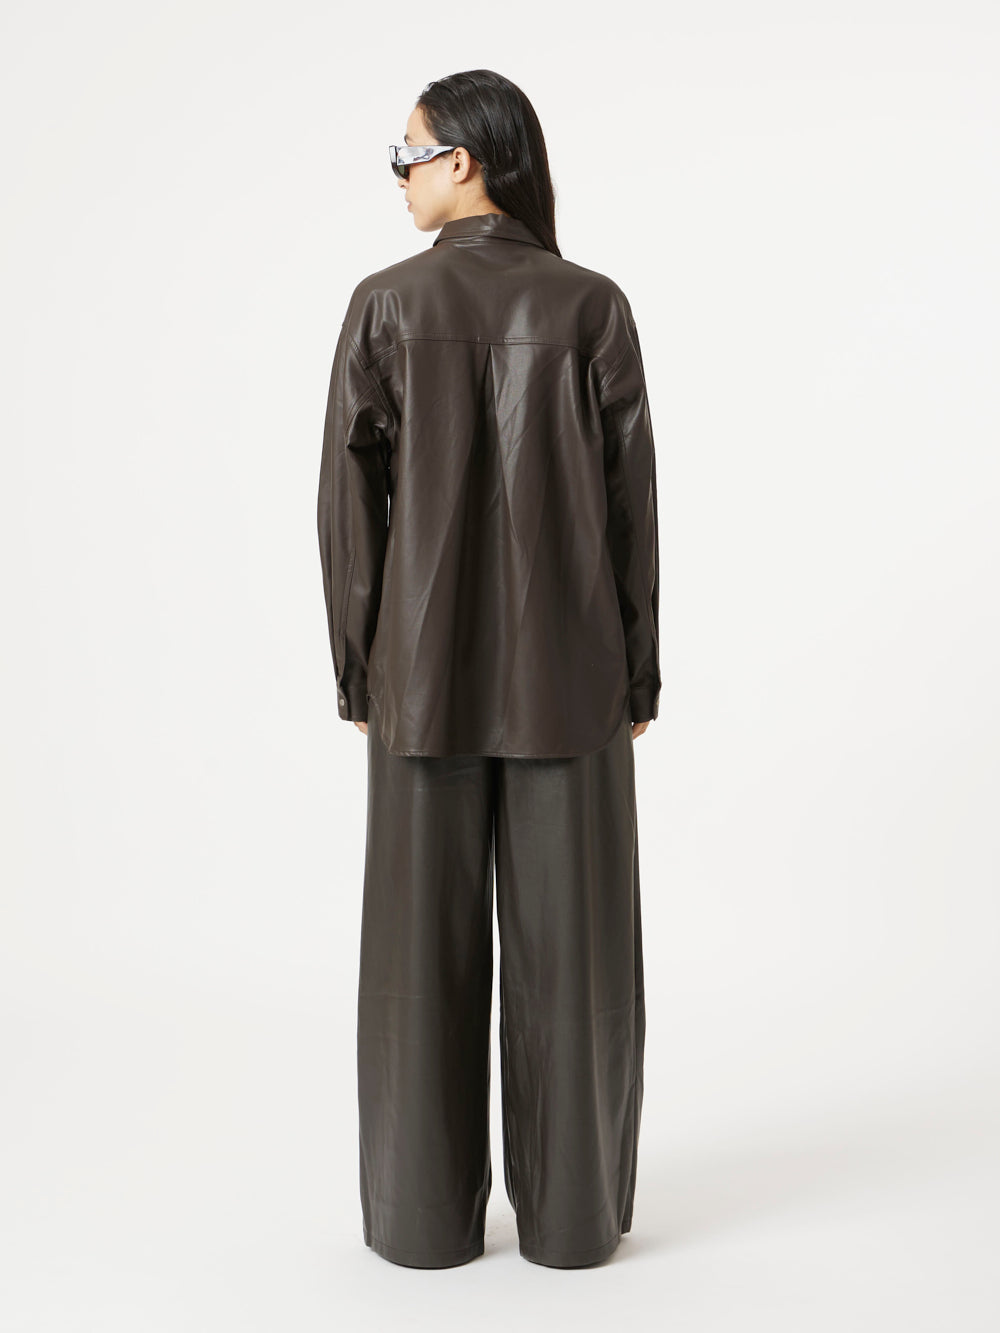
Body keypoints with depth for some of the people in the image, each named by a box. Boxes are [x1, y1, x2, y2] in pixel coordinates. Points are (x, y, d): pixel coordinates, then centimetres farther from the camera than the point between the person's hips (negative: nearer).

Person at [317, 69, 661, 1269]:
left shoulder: (385, 306, -4)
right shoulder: (593, 306, -2)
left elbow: (348, 497, -4)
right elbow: (631, 499, -3)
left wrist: (357, 670, 5)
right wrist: (640, 674, 5)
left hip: (426, 672, 0)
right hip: (569, 674, 1)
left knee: (426, 942, 9)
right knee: (569, 943, 8)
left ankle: (425, 1216, 17)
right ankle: (572, 1213, 17)